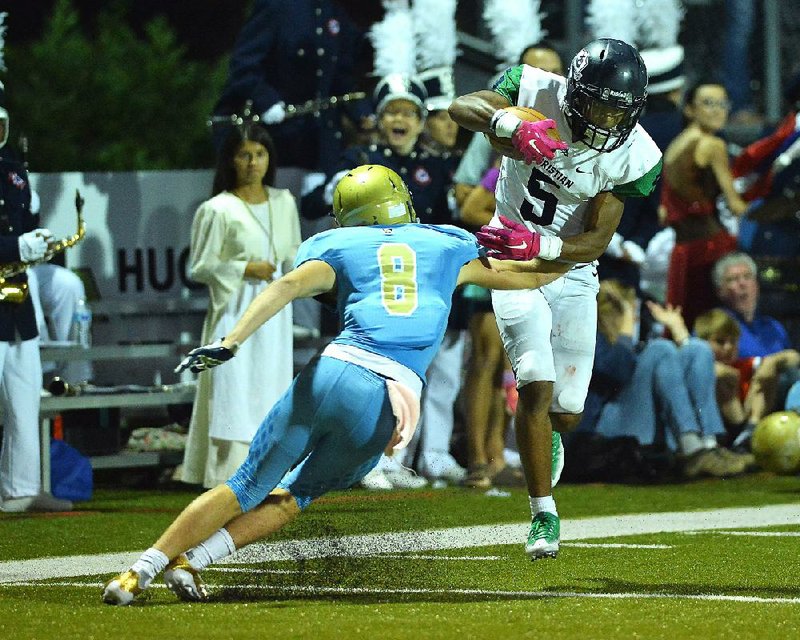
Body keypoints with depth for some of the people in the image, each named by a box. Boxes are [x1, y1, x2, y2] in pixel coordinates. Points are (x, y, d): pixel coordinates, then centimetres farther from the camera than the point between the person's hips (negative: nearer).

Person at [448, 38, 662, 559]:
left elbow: (597, 241, -18)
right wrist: (513, 126, -47)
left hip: (572, 269, 2)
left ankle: (547, 436, 43)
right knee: (536, 382, -19)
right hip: (514, 261, -2)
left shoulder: (634, 155, -17)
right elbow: (462, 107, -28)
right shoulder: (536, 91, -17)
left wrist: (538, 246, -35)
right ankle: (544, 514, -9)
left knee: (567, 412, 3)